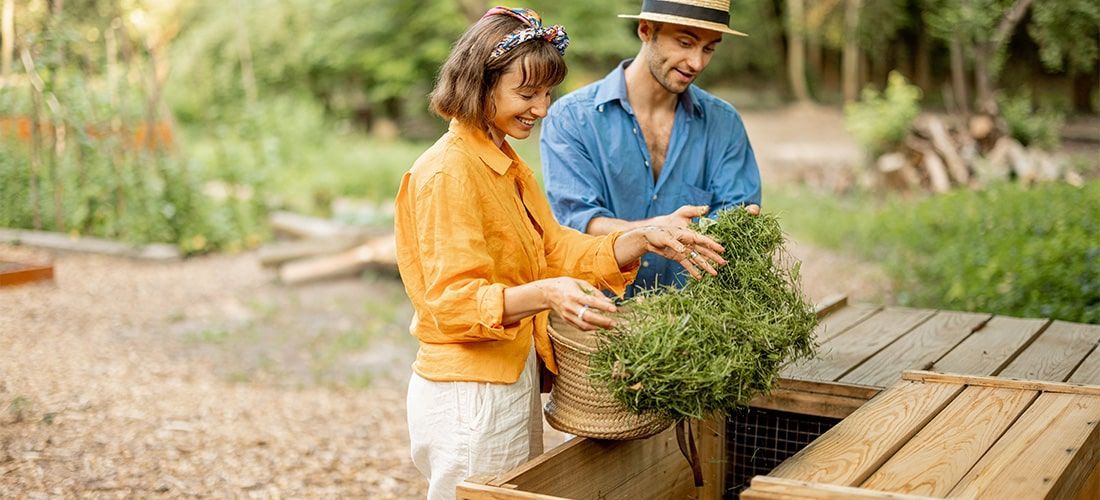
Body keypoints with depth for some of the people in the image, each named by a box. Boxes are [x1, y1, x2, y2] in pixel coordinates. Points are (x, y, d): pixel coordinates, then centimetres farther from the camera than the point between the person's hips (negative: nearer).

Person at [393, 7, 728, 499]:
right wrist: (542, 295, -38)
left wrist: (641, 239, -6)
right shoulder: (448, 172, -17)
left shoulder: (508, 166, 12)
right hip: (469, 390, -9)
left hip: (514, 377, 9)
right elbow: (454, 302, -22)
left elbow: (555, 250, 7)